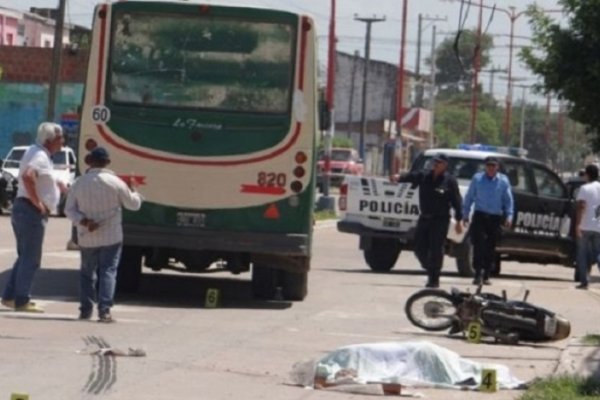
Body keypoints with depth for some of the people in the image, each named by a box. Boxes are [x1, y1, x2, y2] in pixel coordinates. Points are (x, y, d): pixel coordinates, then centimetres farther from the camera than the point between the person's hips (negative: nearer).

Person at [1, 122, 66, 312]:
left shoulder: (36, 152, 15)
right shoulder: (40, 156, -16)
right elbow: (28, 176, -35)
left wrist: (55, 184, 18)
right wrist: (37, 202, -26)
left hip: (22, 208, 10)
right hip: (32, 211, -10)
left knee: (25, 256, 17)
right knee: (31, 259, -5)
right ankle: (22, 301, -3)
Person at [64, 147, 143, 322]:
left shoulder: (79, 183, -1)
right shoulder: (115, 182, -8)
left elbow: (70, 209, -1)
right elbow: (134, 204, 2)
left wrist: (83, 221, -10)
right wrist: (133, 190, 20)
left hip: (87, 238, 2)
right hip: (111, 237, -2)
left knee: (87, 273, 16)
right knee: (108, 272, -2)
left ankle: (85, 309, 15)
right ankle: (104, 310, -12)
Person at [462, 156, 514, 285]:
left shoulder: (503, 181, 5)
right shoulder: (477, 179, 3)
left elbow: (508, 200, 8)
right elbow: (469, 197, 9)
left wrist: (509, 216, -2)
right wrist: (465, 215, 6)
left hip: (495, 218, 1)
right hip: (480, 216, -1)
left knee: (491, 248, 5)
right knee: (479, 244, -13)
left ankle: (486, 276, 14)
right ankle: (478, 274, -13)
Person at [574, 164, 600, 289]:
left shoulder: (585, 189, -6)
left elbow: (582, 207, -15)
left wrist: (578, 225, -18)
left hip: (585, 226, -4)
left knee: (582, 254, 5)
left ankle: (584, 281, 1)